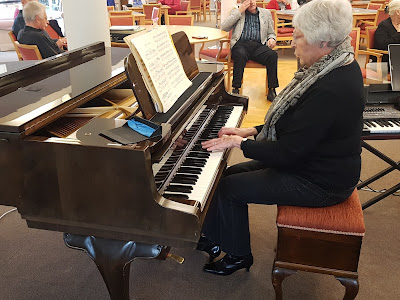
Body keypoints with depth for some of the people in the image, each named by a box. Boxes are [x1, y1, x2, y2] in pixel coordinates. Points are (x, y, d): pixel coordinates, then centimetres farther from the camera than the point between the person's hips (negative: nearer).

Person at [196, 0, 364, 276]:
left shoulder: (329, 91, -32)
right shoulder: (339, 65, 1)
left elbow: (287, 154, -28)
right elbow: (298, 127, 8)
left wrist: (239, 143, -16)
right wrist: (253, 132, 3)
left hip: (320, 182, -10)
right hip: (318, 159, 10)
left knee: (228, 188, -5)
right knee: (231, 173, 10)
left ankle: (238, 255, 18)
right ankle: (214, 238, 27)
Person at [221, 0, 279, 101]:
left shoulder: (266, 13, 22)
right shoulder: (236, 12, 18)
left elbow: (271, 33, 24)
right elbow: (224, 27, 3)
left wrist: (271, 39, -1)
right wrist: (239, 11, 1)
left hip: (259, 45, 2)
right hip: (241, 44, -1)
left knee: (272, 55, -30)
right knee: (240, 55, -37)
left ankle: (271, 90, -27)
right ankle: (235, 89, -33)